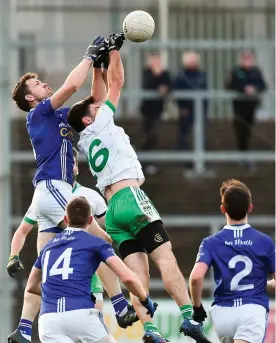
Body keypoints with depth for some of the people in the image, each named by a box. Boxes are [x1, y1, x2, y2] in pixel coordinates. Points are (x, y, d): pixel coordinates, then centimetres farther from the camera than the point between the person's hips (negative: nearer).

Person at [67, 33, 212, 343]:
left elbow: (97, 96, 37)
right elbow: (116, 83, 13)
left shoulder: (85, 141, 24)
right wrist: (114, 51, 23)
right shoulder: (100, 125, 7)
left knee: (138, 274, -4)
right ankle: (188, 317, -26)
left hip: (112, 210, 8)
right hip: (130, 197, -8)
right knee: (166, 259, -15)